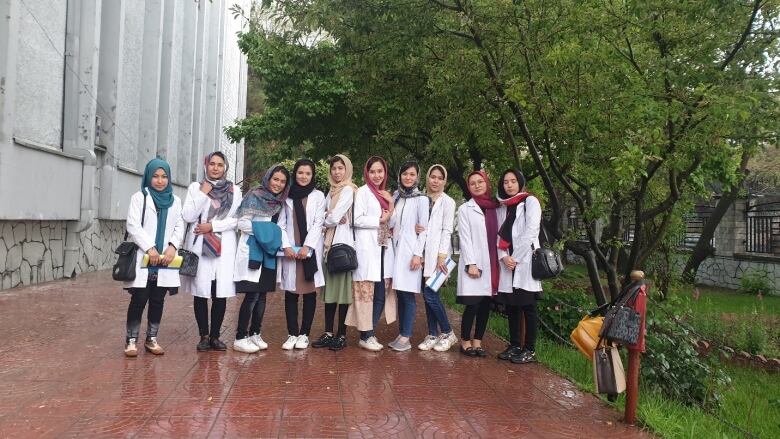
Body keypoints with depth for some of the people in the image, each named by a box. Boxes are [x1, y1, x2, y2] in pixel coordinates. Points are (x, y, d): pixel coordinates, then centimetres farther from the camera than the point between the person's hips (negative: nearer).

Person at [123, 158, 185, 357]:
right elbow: (133, 226, -7)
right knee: (139, 299, -3)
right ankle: (131, 340, 9)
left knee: (158, 300, 8)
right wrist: (150, 248, -16)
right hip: (143, 259, -3)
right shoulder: (139, 197, 2)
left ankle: (152, 339, 19)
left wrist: (172, 246, -9)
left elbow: (179, 227, 9)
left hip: (165, 260, 4)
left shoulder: (175, 201, 14)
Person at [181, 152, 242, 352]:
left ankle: (215, 336, 10)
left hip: (224, 247, 1)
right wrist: (203, 194, -8)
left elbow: (236, 219, 2)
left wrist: (212, 226, -8)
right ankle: (204, 336, 12)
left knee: (221, 294, -1)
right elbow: (188, 216, -2)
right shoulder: (195, 187, 7)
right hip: (199, 246, 0)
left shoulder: (234, 190, 9)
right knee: (200, 293, 1)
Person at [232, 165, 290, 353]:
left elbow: (281, 228, 7)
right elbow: (242, 223, -10)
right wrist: (264, 229, -19)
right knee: (252, 294, -9)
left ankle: (255, 334, 21)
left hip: (269, 253, 7)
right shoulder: (254, 196, -6)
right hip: (251, 251, -6)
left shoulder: (280, 202, 12)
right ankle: (240, 338, -1)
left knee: (262, 294, 10)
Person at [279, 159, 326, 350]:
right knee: (291, 293, 1)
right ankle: (292, 334, 7)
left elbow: (318, 223, -1)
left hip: (310, 250, 0)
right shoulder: (287, 195, 9)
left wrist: (307, 247, -12)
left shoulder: (318, 196, 7)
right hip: (290, 250, 1)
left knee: (309, 292, 2)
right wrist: (286, 246, -9)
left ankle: (304, 334, 9)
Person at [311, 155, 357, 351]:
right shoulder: (332, 191, 18)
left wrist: (326, 219, 6)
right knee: (329, 289, 8)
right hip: (329, 243, 8)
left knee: (342, 289, -2)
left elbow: (333, 218, -14)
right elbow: (323, 217, 15)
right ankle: (328, 333, 14)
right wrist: (329, 219, -5)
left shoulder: (348, 190, -7)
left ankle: (341, 335, 4)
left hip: (343, 243, -8)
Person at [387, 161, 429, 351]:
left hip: (411, 250, -5)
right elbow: (390, 224, 9)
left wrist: (418, 254, -12)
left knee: (408, 294, -5)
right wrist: (390, 208, -10)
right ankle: (401, 334, 13)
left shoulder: (421, 199, -2)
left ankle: (406, 337, -1)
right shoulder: (395, 197, 13)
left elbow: (423, 229, -6)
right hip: (396, 249, 5)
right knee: (400, 293, 7)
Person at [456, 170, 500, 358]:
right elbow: (465, 238, -4)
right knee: (472, 304, -7)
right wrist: (471, 263, -13)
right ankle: (465, 341, 8)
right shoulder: (465, 209, 3)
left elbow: (499, 235, 11)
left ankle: (477, 341, 15)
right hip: (473, 264, -4)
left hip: (491, 264, 4)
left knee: (486, 304, 5)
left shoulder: (496, 208, 13)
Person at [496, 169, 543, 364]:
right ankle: (515, 345, 16)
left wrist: (515, 258, -11)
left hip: (526, 261, -5)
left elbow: (530, 231, -10)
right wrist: (504, 257, -6)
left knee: (527, 306, -3)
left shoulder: (530, 201, 1)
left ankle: (530, 350, 3)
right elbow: (500, 235, 11)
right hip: (508, 264, 5)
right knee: (511, 306, 7)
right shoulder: (503, 207, 17)